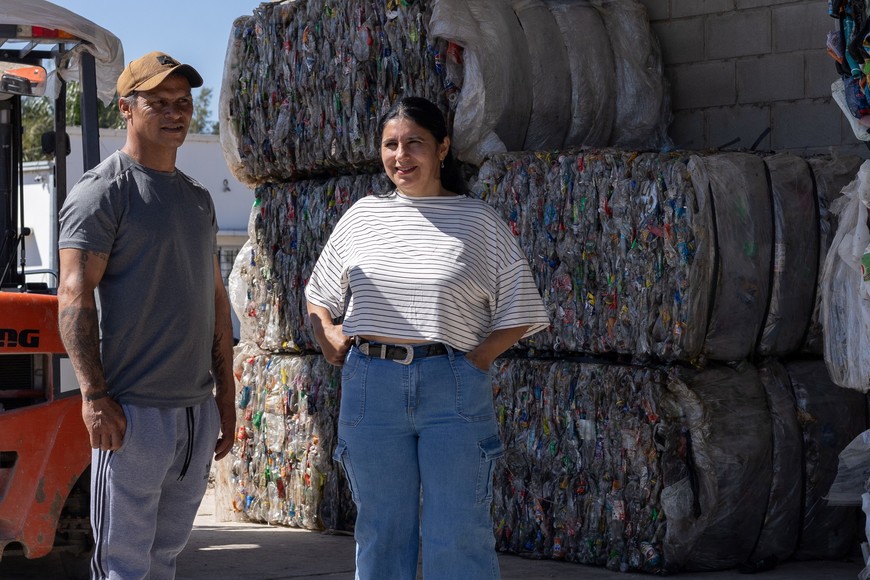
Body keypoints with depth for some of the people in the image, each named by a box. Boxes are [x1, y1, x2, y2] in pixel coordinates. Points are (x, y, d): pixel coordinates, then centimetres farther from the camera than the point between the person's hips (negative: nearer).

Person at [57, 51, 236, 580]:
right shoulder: (103, 191, -6)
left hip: (198, 410, 7)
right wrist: (95, 395, -20)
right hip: (133, 411, -7)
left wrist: (226, 394, 17)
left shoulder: (198, 198, 18)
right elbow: (75, 297, -13)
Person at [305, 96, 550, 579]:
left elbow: (518, 313, 7)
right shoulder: (362, 216, 11)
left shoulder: (478, 221, 4)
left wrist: (478, 357, -6)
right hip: (370, 386, 3)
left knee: (458, 538, -2)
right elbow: (318, 297, 24)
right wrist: (327, 335, 5)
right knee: (380, 534, 8)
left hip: (452, 389, -2)